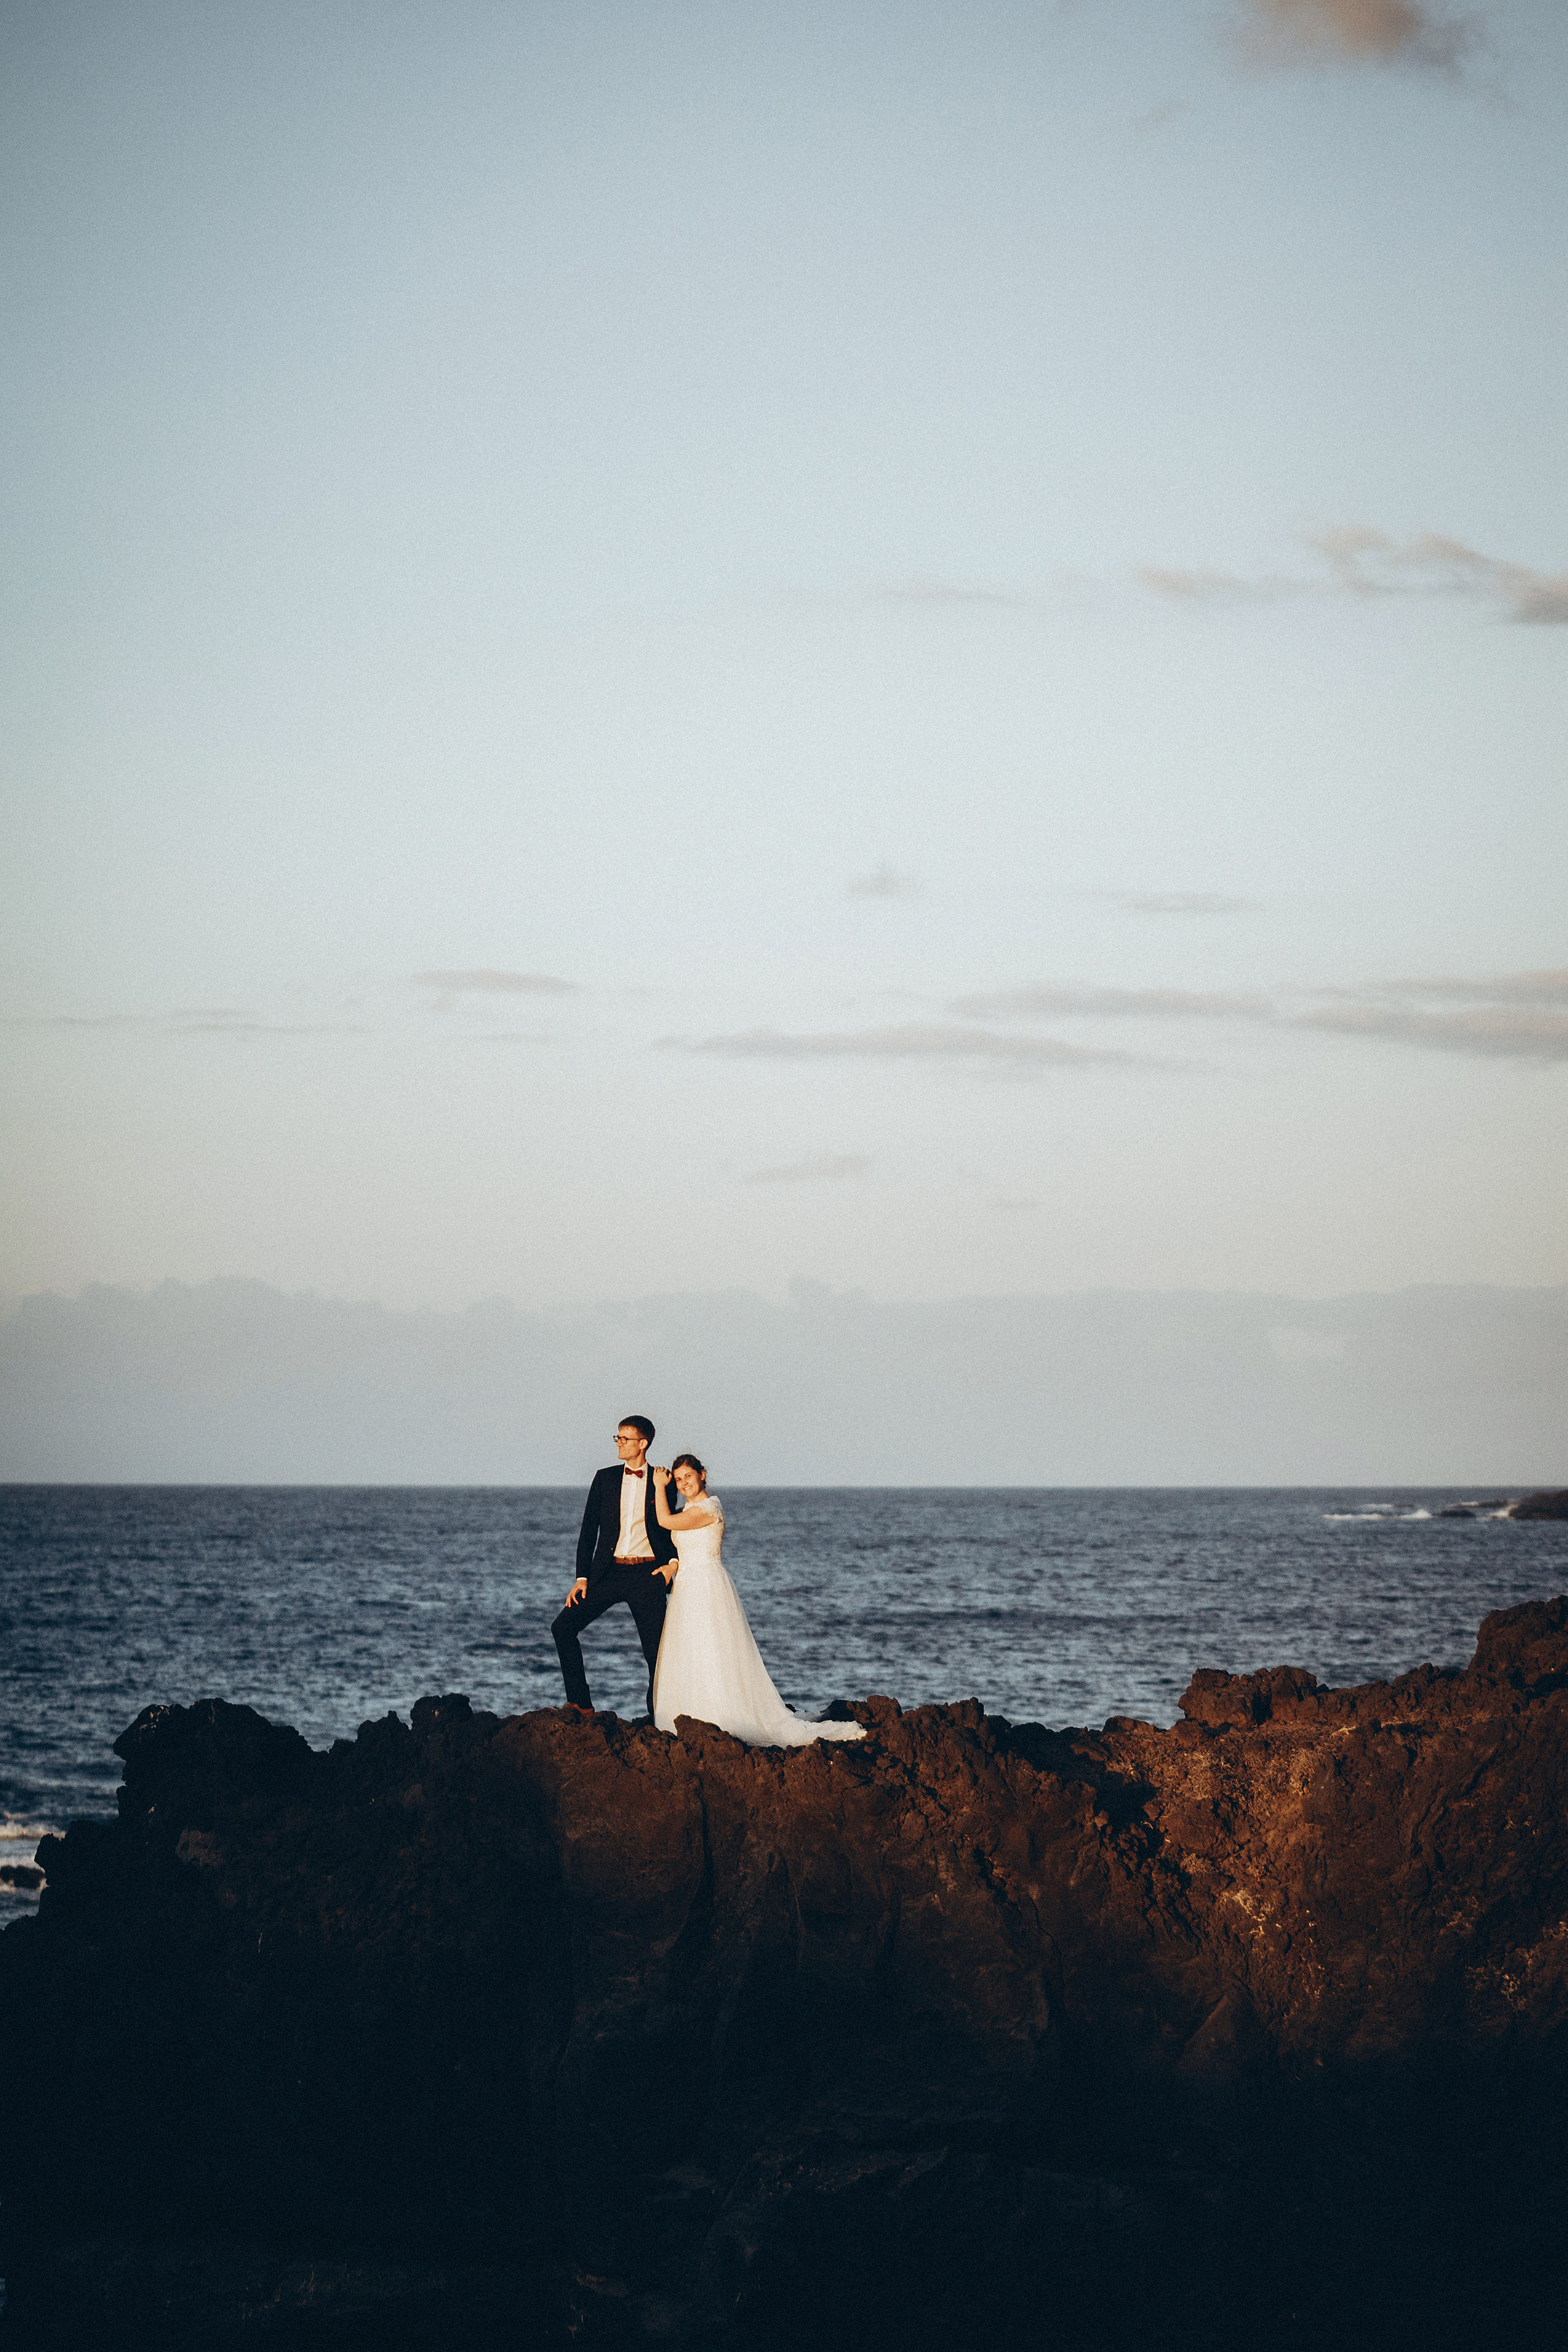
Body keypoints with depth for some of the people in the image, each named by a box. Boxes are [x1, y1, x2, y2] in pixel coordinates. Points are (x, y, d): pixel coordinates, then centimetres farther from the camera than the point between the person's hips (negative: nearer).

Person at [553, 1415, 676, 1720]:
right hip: (608, 1574, 2)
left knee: (656, 1651, -5)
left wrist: (673, 1563, -3)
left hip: (648, 1575, -2)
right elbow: (589, 1530, 8)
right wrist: (582, 1578, 1)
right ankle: (580, 1704, -5)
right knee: (563, 1627, -11)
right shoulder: (605, 1478, 9)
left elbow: (673, 1529, 16)